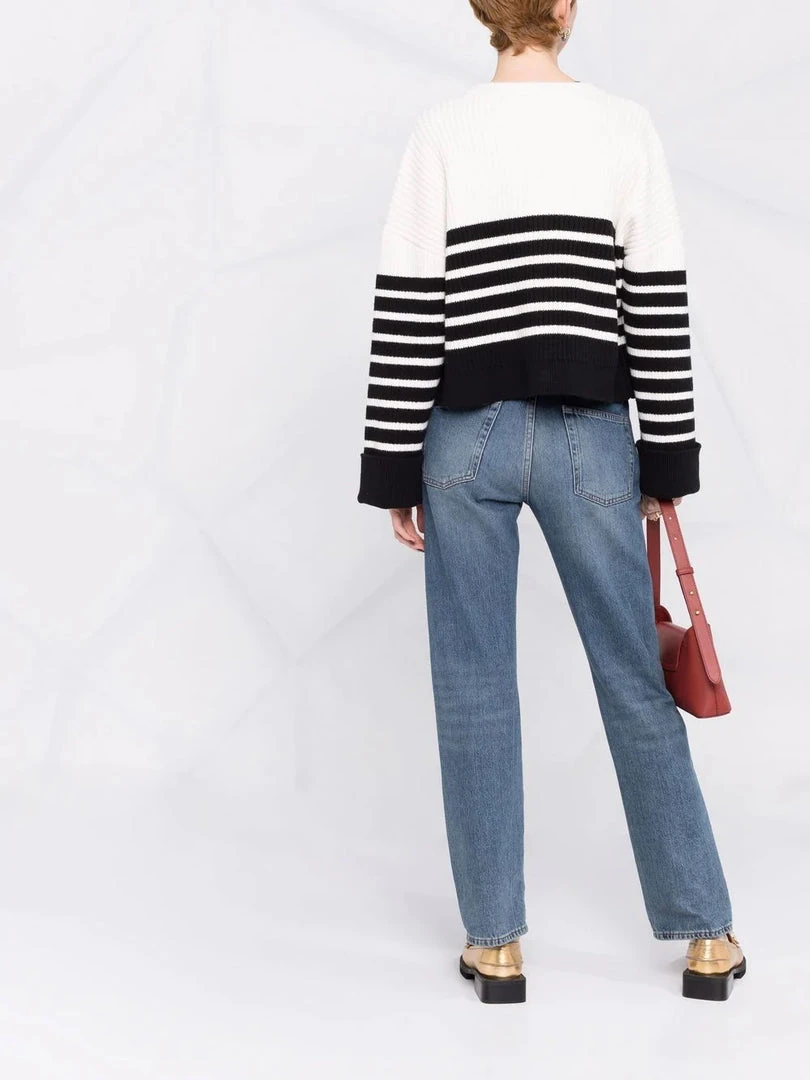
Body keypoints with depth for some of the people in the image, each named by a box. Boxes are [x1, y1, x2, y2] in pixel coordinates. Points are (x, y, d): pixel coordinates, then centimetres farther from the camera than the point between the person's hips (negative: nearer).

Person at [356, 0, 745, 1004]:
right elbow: (660, 308, -1)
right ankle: (706, 936, 18)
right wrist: (667, 461, 7)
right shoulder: (625, 125, -1)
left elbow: (406, 312, -5)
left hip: (468, 437, 0)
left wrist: (395, 470, 1)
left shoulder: (442, 131, -3)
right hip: (590, 439, 1)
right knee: (637, 685, 9)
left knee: (475, 693, 7)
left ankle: (494, 942, 14)